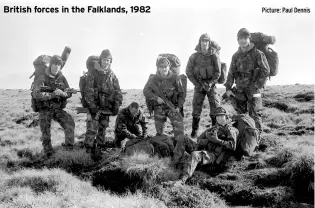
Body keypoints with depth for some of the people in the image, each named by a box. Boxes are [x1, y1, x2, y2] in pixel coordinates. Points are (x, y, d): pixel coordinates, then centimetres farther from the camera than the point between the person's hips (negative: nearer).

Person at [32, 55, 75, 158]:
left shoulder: (62, 78, 1)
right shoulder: (42, 78, -10)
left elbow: (69, 93, 0)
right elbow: (36, 94, -21)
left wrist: (62, 93, -24)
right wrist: (52, 95, -26)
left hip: (58, 109, 2)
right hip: (45, 110, -2)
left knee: (70, 123, -19)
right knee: (45, 133, 2)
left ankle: (69, 146, -5)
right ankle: (48, 152, 21)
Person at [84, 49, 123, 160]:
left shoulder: (112, 75, 10)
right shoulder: (92, 73, -3)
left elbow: (118, 91, 11)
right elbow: (89, 90, -10)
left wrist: (117, 105, 0)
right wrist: (91, 105, -17)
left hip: (107, 108, 4)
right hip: (95, 106, -4)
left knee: (102, 130, 8)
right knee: (92, 129, -12)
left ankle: (98, 151, 17)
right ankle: (89, 149, -6)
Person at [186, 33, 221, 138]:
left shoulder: (214, 56, -6)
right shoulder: (194, 56, -3)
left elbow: (218, 73, -4)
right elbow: (188, 72, 0)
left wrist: (210, 84, -14)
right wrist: (198, 84, -6)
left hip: (211, 84, -1)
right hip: (199, 85, 1)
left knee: (215, 108, -4)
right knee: (196, 108, 0)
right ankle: (194, 131, 10)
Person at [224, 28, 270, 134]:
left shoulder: (257, 53, -5)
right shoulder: (236, 56, 10)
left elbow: (266, 71, -7)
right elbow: (231, 73, 12)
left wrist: (257, 86, -12)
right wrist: (228, 88, 3)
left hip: (253, 88, -5)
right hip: (240, 88, 5)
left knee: (254, 114, -7)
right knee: (240, 113, 7)